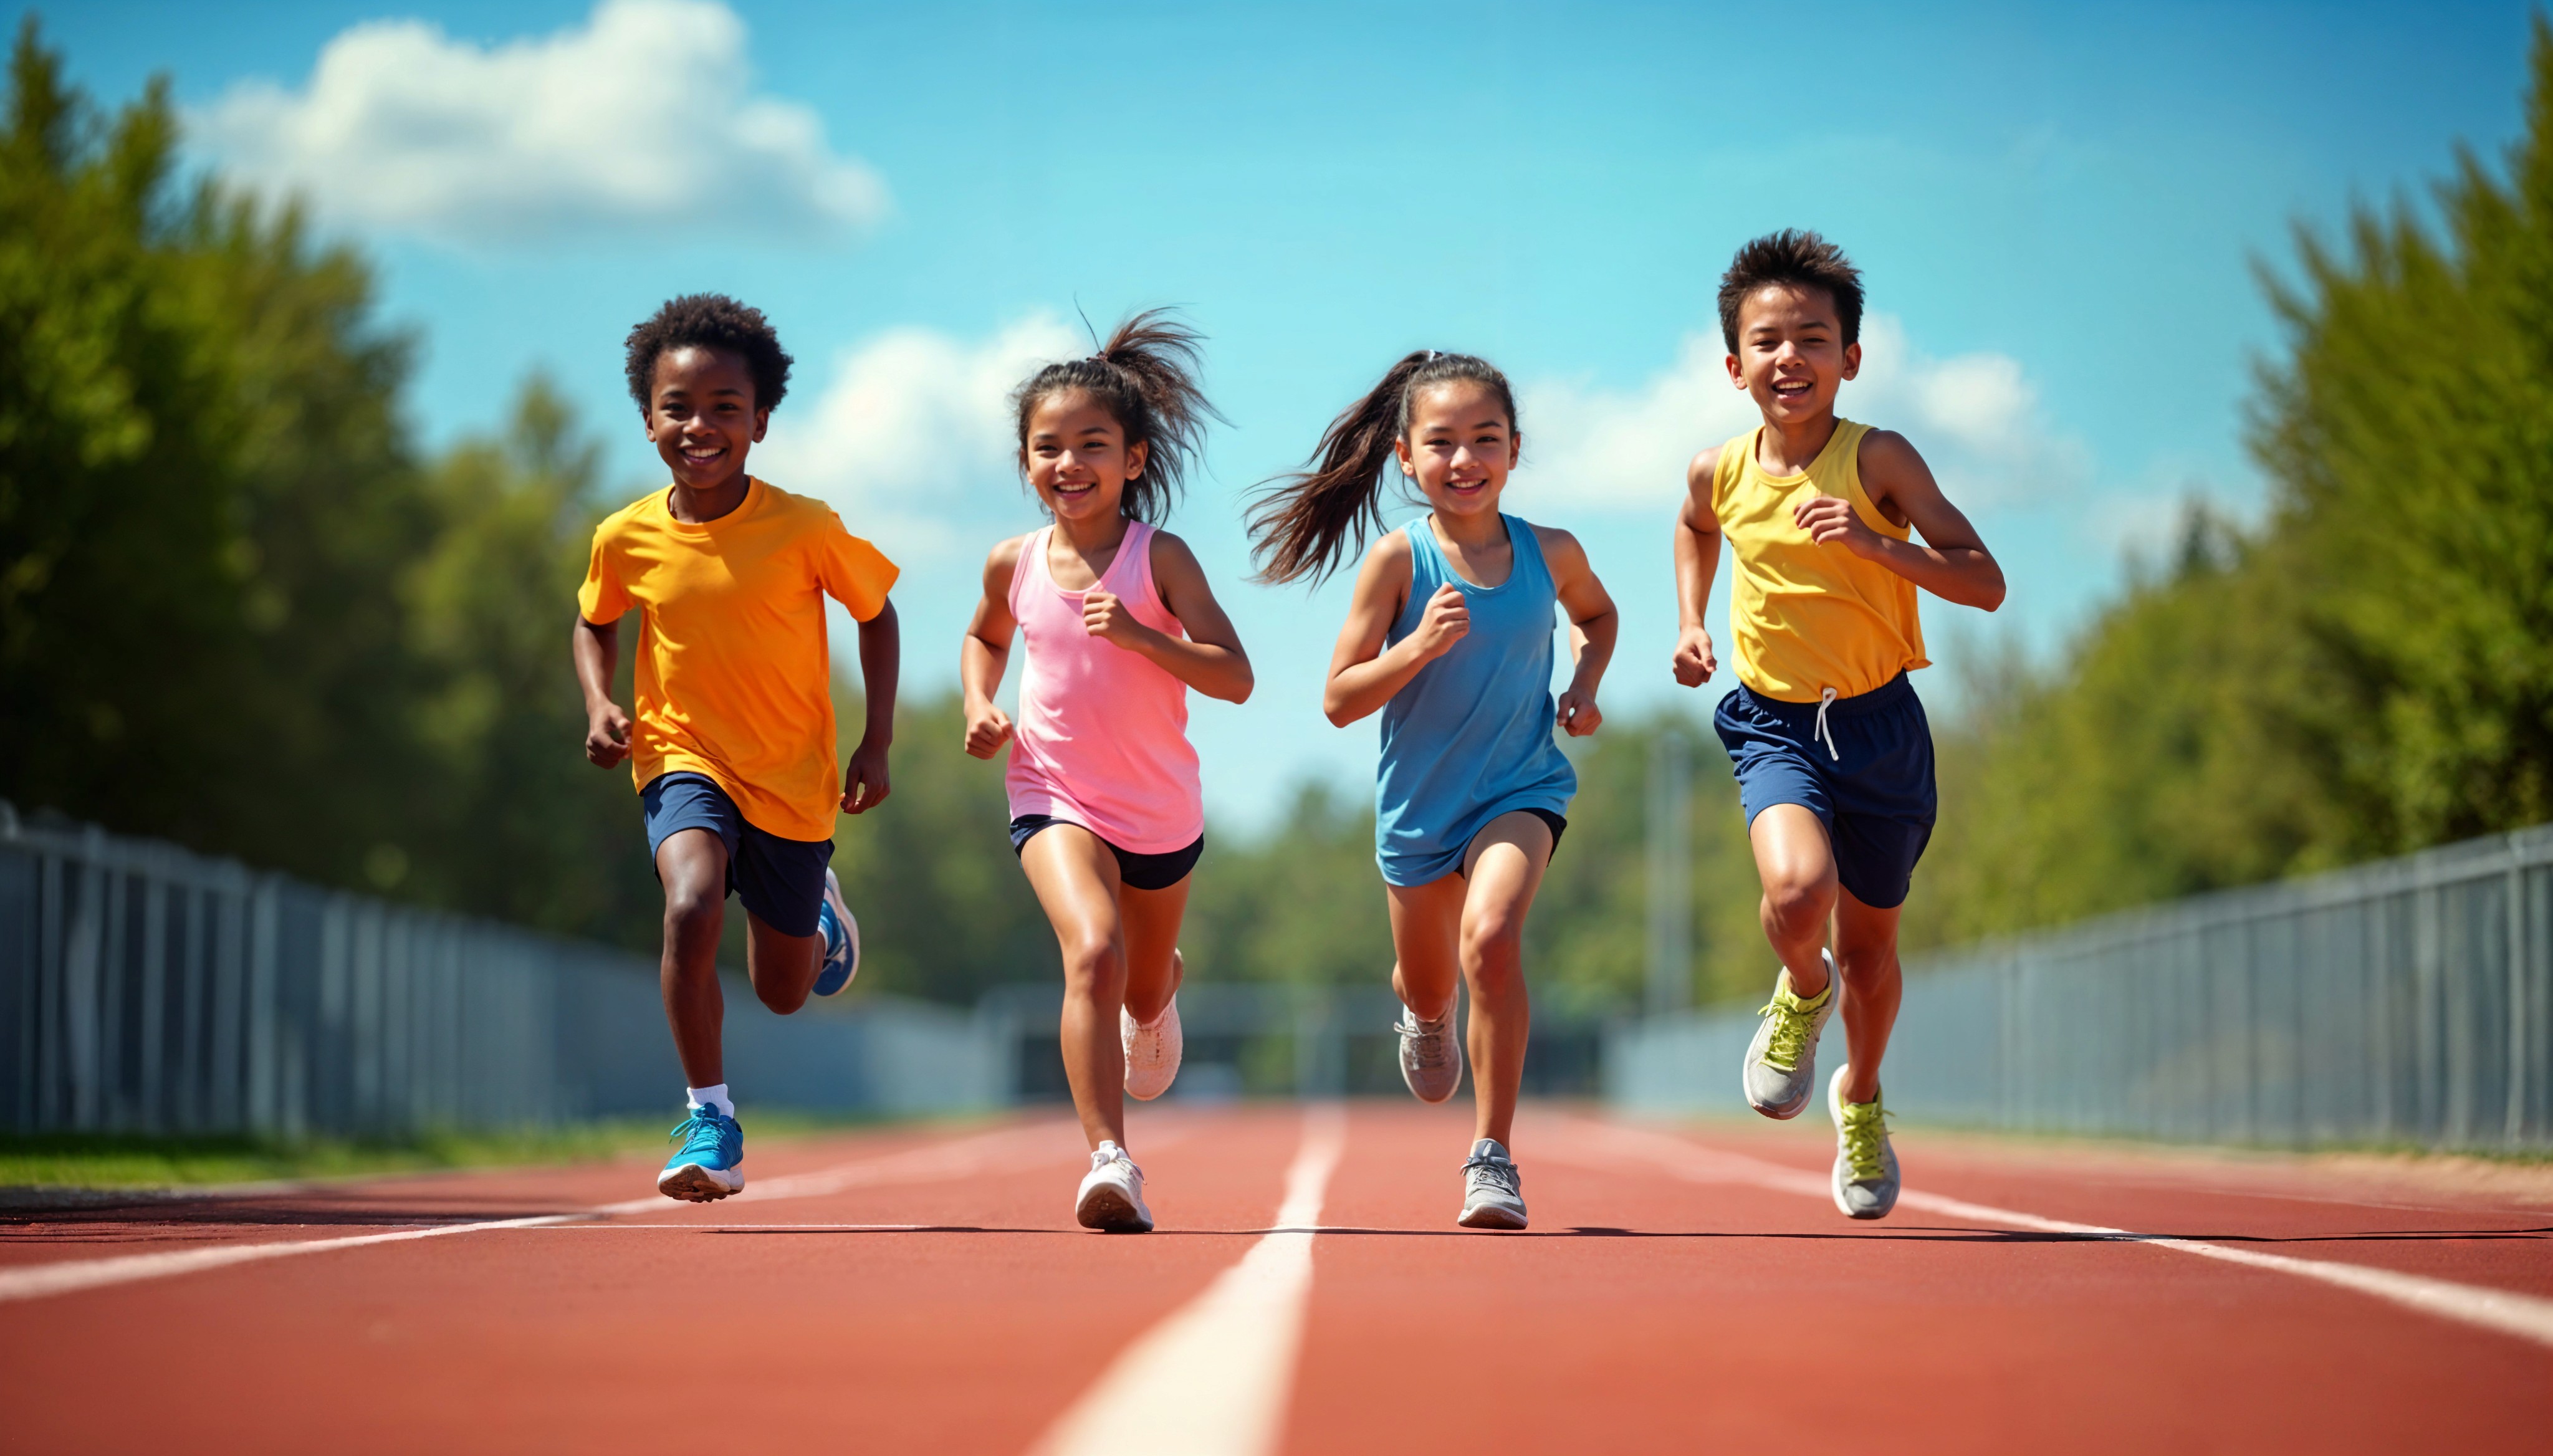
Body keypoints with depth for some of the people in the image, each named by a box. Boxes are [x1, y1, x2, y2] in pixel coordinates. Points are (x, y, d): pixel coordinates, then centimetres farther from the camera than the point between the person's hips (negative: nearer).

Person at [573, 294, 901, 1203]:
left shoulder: (805, 528, -15)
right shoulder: (628, 538, -9)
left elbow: (876, 615, 1)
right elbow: (595, 624, 13)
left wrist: (877, 744, -5)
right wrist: (599, 705, -6)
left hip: (794, 780, 0)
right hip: (683, 761, 0)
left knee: (784, 992, 11)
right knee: (691, 905, -30)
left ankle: (818, 913, 50)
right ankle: (711, 1125, -18)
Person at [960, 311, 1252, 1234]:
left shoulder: (1161, 558, -12)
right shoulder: (1015, 564, -4)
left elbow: (1235, 678, -17)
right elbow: (983, 638, 20)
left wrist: (1140, 637, -29)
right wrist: (980, 706, 1)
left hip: (1162, 810, 1)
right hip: (1057, 800, -1)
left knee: (1145, 983, 21)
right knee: (1095, 952, -28)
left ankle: (1160, 993, 62)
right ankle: (1110, 1160, -33)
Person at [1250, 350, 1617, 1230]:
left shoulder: (1551, 554, -7)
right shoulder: (1399, 559, -15)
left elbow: (1596, 612, 19)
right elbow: (1339, 701, -14)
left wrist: (1584, 687, 0)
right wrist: (1422, 645, -29)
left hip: (1520, 789, -1)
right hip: (1418, 801, 1)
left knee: (1491, 936, -28)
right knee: (1428, 986, 18)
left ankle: (1494, 1156, -19)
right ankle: (1424, 1016, 60)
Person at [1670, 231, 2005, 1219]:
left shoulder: (1879, 460, -13)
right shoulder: (1721, 474, -4)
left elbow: (1986, 585, -15)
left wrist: (1874, 543, -27)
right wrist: (1691, 624, 9)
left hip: (1878, 722, 0)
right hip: (1774, 725, 1)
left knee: (1869, 942, 13)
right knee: (1797, 891, -28)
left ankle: (1861, 1099, 42)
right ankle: (1800, 991, 9)